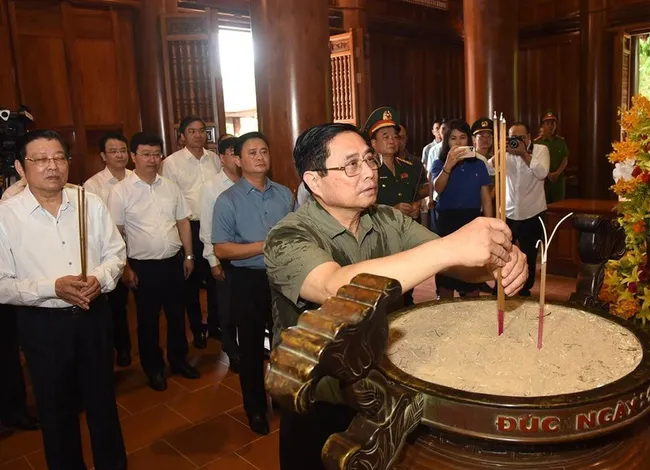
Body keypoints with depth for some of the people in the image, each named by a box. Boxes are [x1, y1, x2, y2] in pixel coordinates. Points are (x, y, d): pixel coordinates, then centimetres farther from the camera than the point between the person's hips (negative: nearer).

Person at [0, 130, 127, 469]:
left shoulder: (90, 203, -2)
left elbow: (116, 253, 4)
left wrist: (100, 279, -16)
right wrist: (53, 287, -22)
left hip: (94, 316, 2)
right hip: (42, 325, -2)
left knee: (102, 400, 19)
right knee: (56, 409, 16)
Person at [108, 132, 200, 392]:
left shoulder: (170, 186, 3)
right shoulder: (121, 191, -8)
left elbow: (183, 222, 9)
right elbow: (116, 233, -7)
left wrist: (188, 255, 7)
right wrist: (125, 268, -8)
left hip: (174, 262, 4)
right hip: (143, 266, -3)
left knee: (177, 314, 16)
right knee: (148, 320, 11)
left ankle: (178, 360, 36)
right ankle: (153, 368, 29)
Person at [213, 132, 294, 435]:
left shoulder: (285, 194, 3)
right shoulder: (228, 200, -9)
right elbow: (221, 250, -14)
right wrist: (264, 246, -21)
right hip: (249, 280, -3)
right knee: (252, 346, 11)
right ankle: (255, 409, 31)